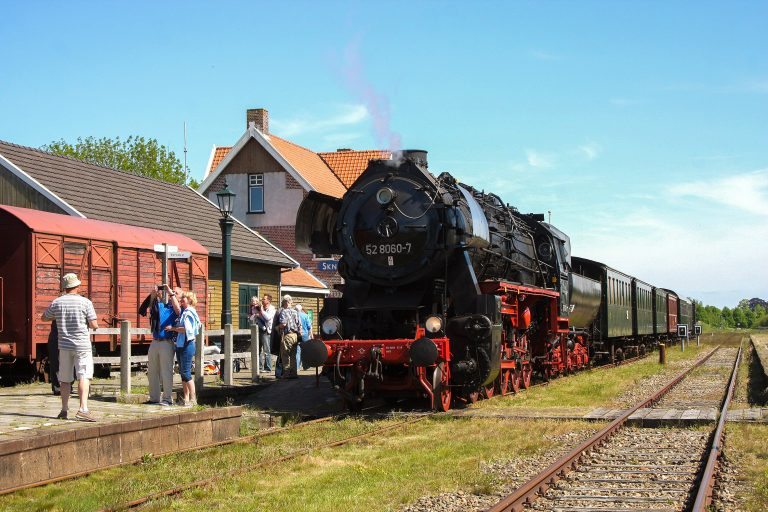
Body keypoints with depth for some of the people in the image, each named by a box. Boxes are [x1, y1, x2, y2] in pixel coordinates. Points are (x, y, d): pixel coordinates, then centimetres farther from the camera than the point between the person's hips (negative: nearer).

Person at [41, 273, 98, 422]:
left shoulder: (57, 302, 1)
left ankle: (64, 410, 19)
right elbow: (94, 325, -8)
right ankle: (83, 409, -21)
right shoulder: (85, 302, -7)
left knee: (65, 379, 13)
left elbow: (44, 317, 18)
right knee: (84, 376, -7)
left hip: (64, 345, 3)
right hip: (82, 344, -3)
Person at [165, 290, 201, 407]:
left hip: (187, 345, -9)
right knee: (182, 373, 10)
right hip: (179, 345, 9)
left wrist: (173, 328, -13)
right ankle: (186, 398, 15)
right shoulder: (183, 312, 14)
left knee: (186, 373, -9)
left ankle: (193, 399, -4)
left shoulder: (189, 313, -12)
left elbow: (187, 329, -20)